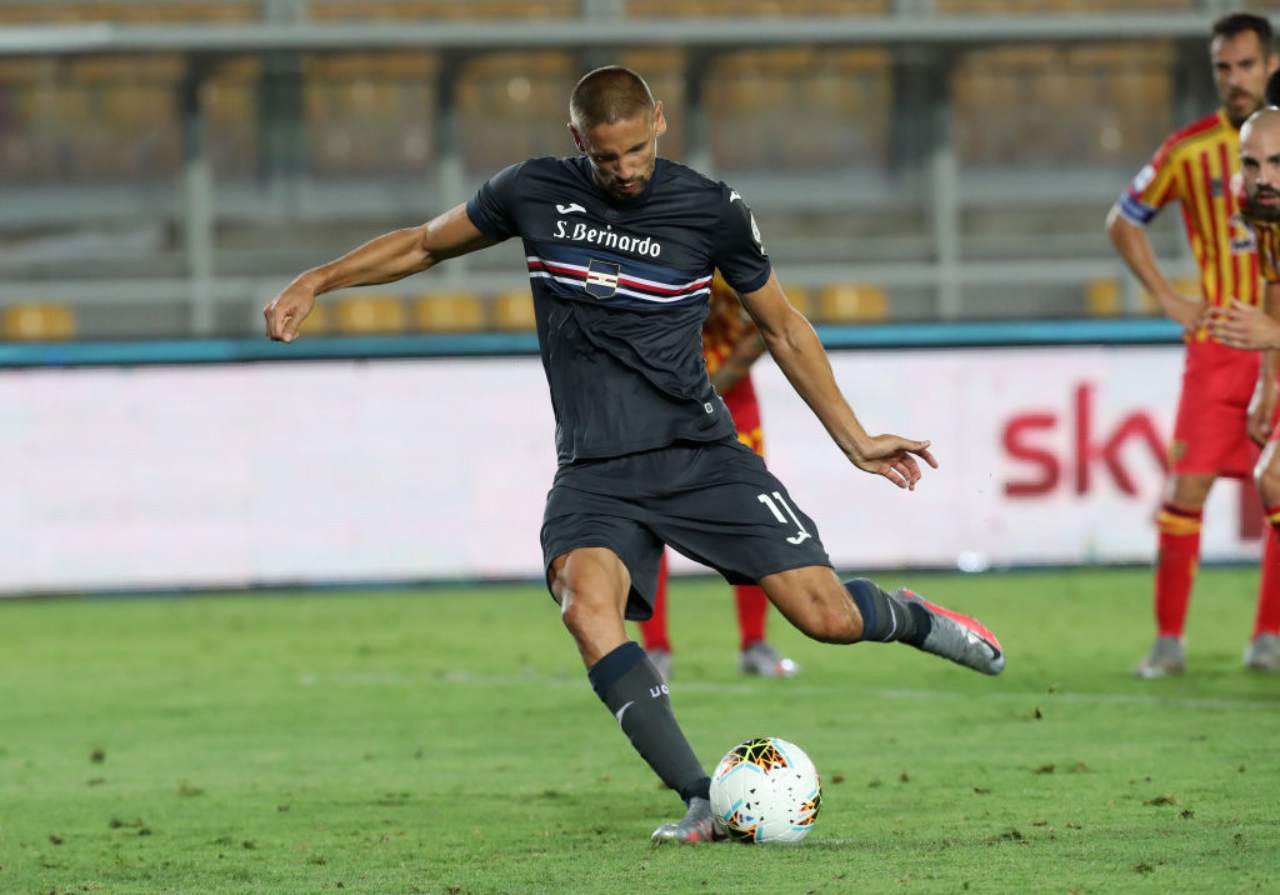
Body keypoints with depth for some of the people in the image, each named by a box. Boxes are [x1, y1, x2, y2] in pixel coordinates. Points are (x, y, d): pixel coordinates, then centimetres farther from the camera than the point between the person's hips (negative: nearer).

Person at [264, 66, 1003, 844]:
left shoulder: (712, 210, -3)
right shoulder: (534, 194, 0)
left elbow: (783, 328, 11)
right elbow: (426, 244, 16)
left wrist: (856, 441, 13)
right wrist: (317, 281, 7)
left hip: (701, 455, -1)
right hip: (595, 472, 1)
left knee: (828, 617, -10)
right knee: (586, 604, -31)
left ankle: (912, 619, 28)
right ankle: (703, 803, -30)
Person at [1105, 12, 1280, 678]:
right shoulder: (1190, 151, 0)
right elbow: (1122, 223, 12)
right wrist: (1166, 297, 3)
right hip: (1217, 343, -1)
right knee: (1187, 485, -7)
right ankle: (1168, 640, -1)